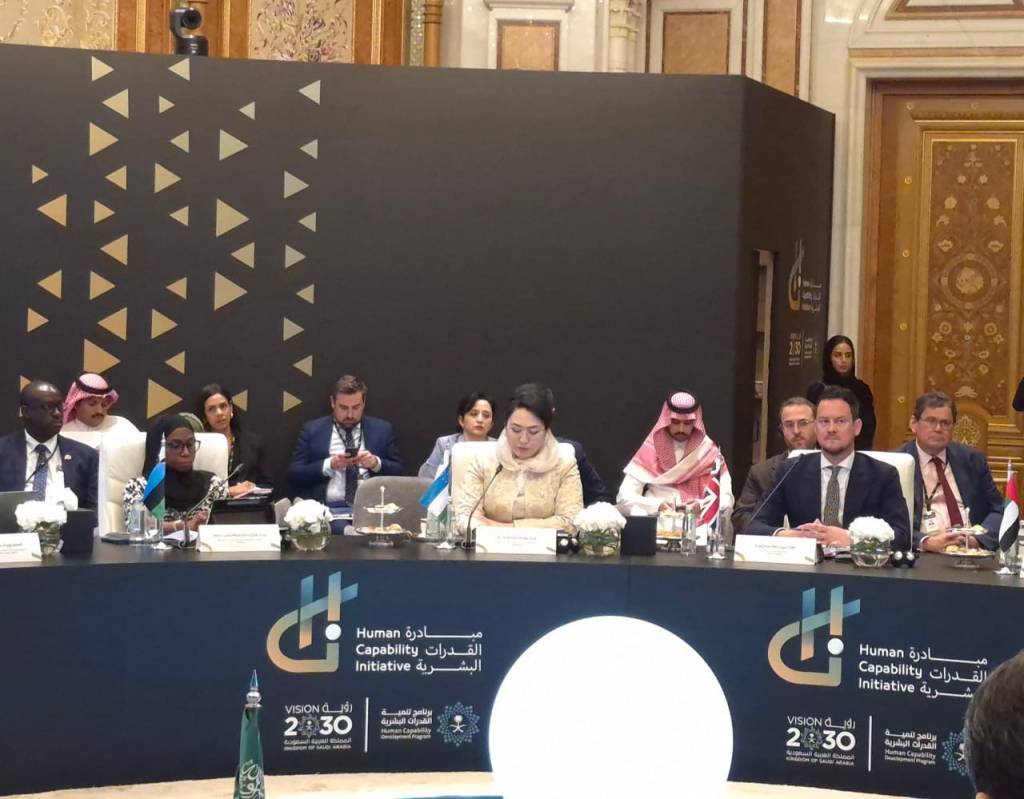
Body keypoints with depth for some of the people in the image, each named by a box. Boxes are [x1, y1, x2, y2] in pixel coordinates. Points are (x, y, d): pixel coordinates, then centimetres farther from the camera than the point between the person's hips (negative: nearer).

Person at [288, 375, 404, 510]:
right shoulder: (312, 430, 11)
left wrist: (377, 463, -7)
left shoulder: (382, 429, 14)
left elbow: (399, 472, 12)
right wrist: (329, 465, -10)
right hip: (327, 507, -2)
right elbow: (294, 475, 4)